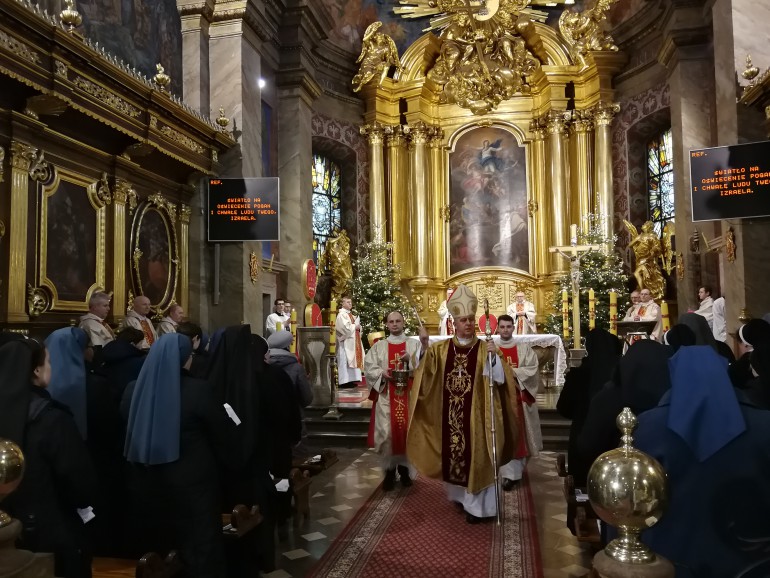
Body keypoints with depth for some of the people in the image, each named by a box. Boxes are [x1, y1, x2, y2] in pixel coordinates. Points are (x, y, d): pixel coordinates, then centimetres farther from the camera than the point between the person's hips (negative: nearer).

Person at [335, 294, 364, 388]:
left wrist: (358, 327, -3)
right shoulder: (341, 315, -9)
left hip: (353, 342, 9)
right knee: (345, 361, -9)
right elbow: (345, 328, -21)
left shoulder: (351, 315, 18)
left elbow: (357, 326, 19)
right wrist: (355, 326, -8)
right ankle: (345, 381, -9)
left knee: (352, 360, 8)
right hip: (346, 342, -9)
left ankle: (351, 380, 12)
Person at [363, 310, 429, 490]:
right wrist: (382, 372, -16)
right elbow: (368, 366, 1)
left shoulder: (414, 344, 5)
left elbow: (423, 365, -10)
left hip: (407, 395, 0)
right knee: (387, 431, -2)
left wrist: (424, 343, -27)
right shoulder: (379, 346, 8)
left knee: (406, 430, 4)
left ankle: (404, 468, 20)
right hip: (386, 396, 0)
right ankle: (389, 470, 10)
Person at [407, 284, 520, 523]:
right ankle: (459, 494, 35)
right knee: (453, 453, 14)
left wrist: (493, 358, -30)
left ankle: (475, 504, 17)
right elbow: (425, 376, 5)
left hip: (475, 415, -3)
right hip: (450, 416, 3)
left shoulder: (485, 348, -5)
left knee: (475, 456, 3)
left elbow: (500, 380, -14)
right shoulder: (440, 349, 4)